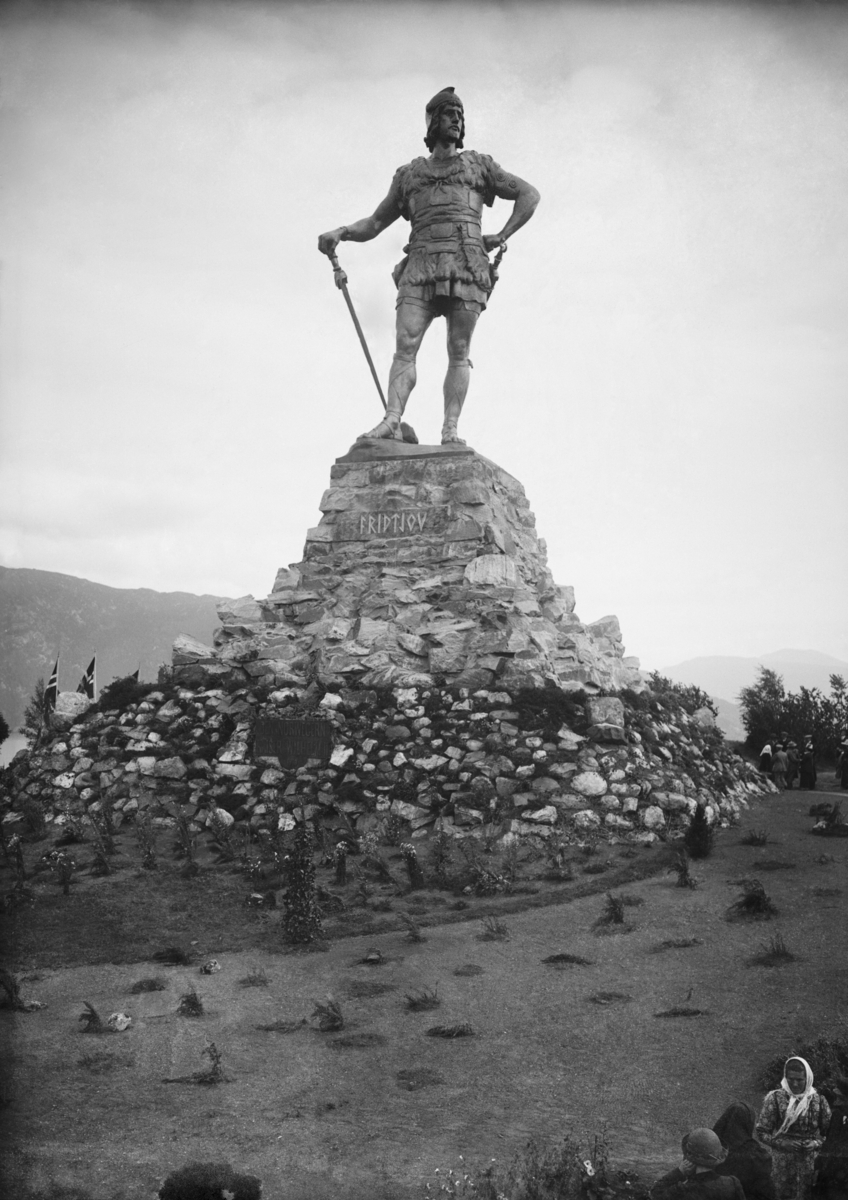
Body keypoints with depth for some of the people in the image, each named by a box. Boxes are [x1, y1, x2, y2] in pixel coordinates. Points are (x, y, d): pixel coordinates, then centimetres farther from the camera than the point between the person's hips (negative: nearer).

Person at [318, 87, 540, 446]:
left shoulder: (478, 165, 21)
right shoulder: (409, 174, 24)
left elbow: (529, 195, 22)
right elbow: (375, 222, 23)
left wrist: (502, 236, 8)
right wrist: (341, 232, 3)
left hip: (466, 264, -1)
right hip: (421, 265, 1)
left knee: (458, 352, -10)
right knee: (405, 345, -16)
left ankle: (450, 430, -17)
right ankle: (392, 421, -29)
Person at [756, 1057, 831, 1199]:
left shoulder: (818, 1100, -1)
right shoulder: (775, 1099, -5)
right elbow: (762, 1132, -3)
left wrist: (816, 1143, -13)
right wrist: (783, 1143, -17)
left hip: (811, 1164, 1)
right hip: (782, 1164, -1)